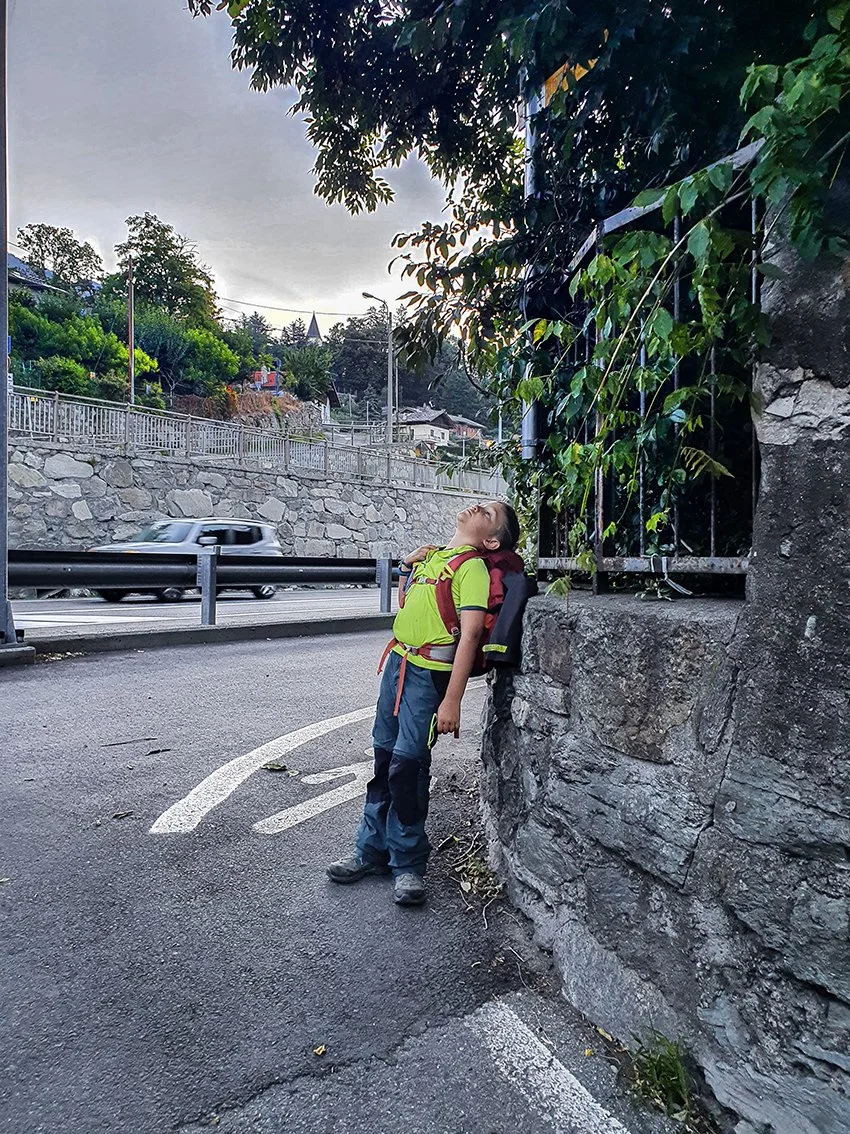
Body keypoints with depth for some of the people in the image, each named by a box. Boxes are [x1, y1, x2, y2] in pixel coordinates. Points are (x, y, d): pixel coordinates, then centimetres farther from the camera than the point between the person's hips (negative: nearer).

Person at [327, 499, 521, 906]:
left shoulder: (471, 567, -11)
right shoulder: (431, 555, 13)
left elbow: (470, 634, -18)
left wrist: (451, 701, -23)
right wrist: (407, 568, 8)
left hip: (430, 673, -7)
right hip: (398, 661, 8)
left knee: (407, 764, -5)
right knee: (384, 756, 13)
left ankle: (407, 863, 15)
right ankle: (373, 849, 28)